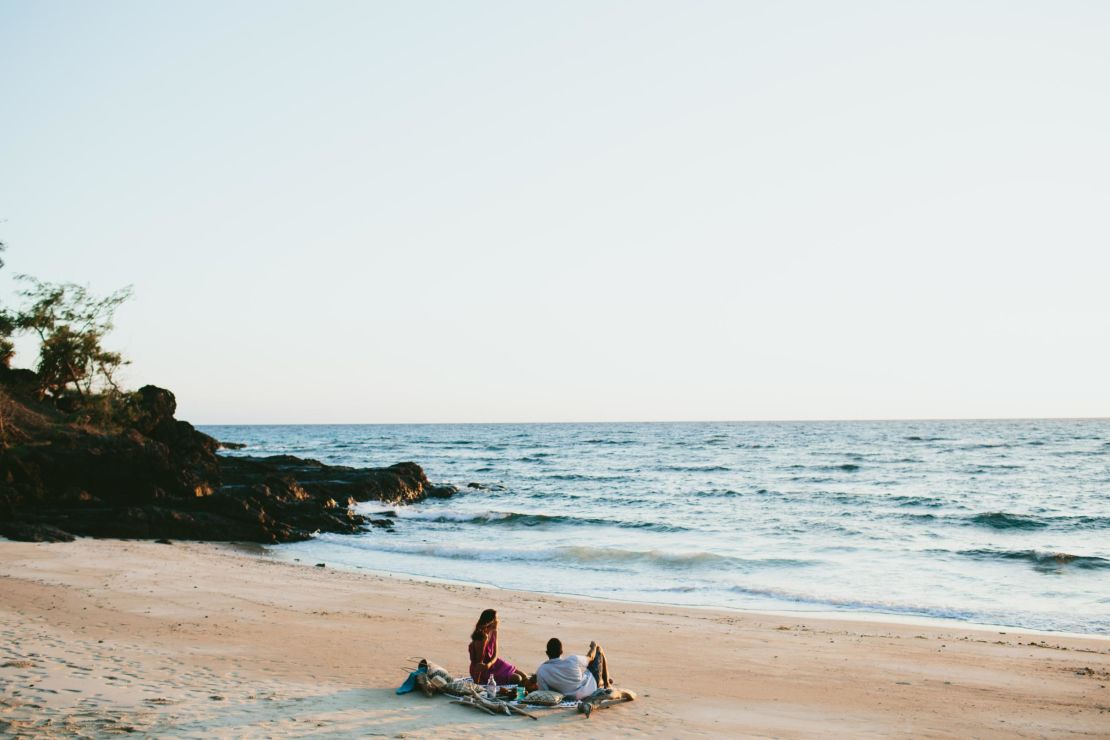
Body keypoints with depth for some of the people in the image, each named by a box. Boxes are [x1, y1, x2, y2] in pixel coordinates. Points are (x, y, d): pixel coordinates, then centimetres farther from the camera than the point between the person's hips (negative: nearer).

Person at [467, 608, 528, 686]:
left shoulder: (494, 632, -3)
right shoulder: (480, 639, -27)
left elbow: (495, 655, -4)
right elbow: (479, 663, -27)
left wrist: (489, 664, -27)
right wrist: (476, 684, -26)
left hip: (492, 662, 8)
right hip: (484, 672, -8)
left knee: (523, 676, 5)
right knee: (516, 679, -15)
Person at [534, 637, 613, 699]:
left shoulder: (540, 671, -27)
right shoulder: (573, 660, -32)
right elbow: (590, 657, -9)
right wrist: (593, 646, 14)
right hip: (591, 688, -4)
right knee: (599, 650, 16)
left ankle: (601, 682, 50)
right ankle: (606, 683, 35)